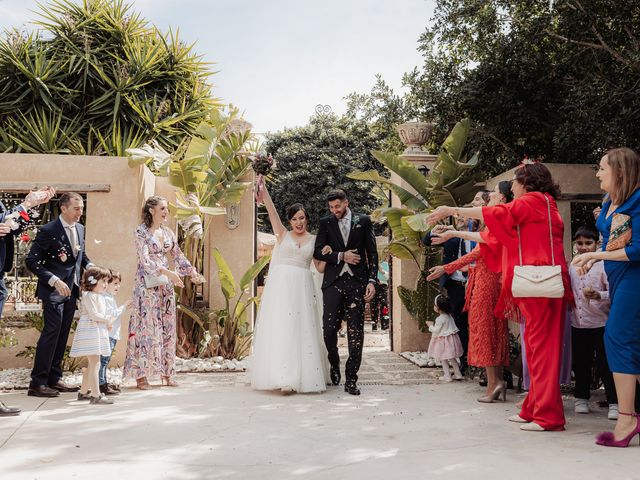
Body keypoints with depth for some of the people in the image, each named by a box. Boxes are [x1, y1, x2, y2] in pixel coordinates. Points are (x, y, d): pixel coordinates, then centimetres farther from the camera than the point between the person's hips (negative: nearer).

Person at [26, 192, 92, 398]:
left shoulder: (80, 228, 9)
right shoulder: (48, 230, -13)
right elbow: (31, 261, -13)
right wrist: (54, 280, -22)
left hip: (72, 289, 7)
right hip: (54, 290, -7)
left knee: (62, 334, 10)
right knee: (52, 331, -11)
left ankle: (54, 379, 19)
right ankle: (37, 383, -4)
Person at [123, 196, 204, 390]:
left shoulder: (168, 233, 11)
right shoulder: (141, 231, -7)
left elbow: (178, 256, 14)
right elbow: (145, 260, -17)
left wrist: (193, 272, 0)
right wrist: (169, 273, -25)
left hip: (166, 284, 6)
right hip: (147, 284, -6)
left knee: (167, 327, 6)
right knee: (146, 327, -6)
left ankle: (166, 373, 14)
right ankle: (141, 376, 0)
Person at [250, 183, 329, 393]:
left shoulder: (314, 240, 12)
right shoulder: (283, 234, 7)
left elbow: (320, 268, 12)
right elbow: (273, 213, -7)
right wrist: (265, 195, -19)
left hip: (302, 288, 2)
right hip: (280, 286, -2)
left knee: (302, 329, 1)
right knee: (280, 329, -6)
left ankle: (303, 375, 9)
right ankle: (284, 378, -7)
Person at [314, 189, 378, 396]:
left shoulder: (363, 221, 8)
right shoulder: (325, 223, 11)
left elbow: (372, 253, 6)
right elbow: (318, 252, 5)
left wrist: (372, 280, -2)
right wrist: (341, 256, -8)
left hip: (357, 282, -1)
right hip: (333, 282, 1)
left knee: (355, 332, -2)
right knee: (329, 329, -2)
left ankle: (351, 379, 4)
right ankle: (334, 365, 25)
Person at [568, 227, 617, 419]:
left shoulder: (603, 265, -7)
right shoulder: (572, 267, 8)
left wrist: (598, 295, -29)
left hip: (600, 323, -5)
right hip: (578, 323, 5)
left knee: (605, 364, 0)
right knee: (580, 363, 13)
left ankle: (614, 403, 7)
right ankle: (581, 398, 27)